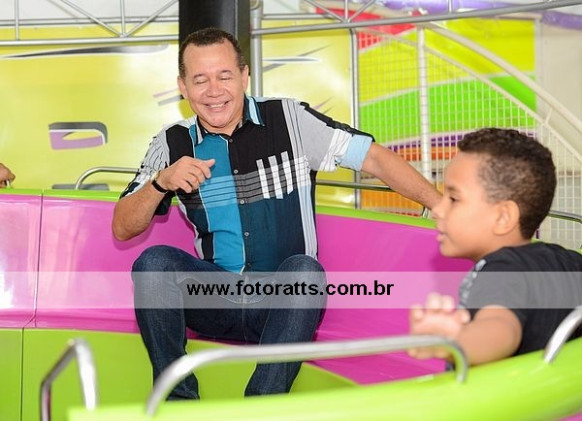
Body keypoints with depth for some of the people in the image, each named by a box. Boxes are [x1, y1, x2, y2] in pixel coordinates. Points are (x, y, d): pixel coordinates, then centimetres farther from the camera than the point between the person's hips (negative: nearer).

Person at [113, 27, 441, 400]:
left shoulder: (289, 120, -2)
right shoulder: (173, 144, 4)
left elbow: (374, 157, -6)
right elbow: (122, 229, 4)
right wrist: (161, 181, -16)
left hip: (285, 303, -2)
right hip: (216, 303, 2)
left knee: (304, 269, -33)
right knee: (154, 261, -23)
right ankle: (177, 398, -19)